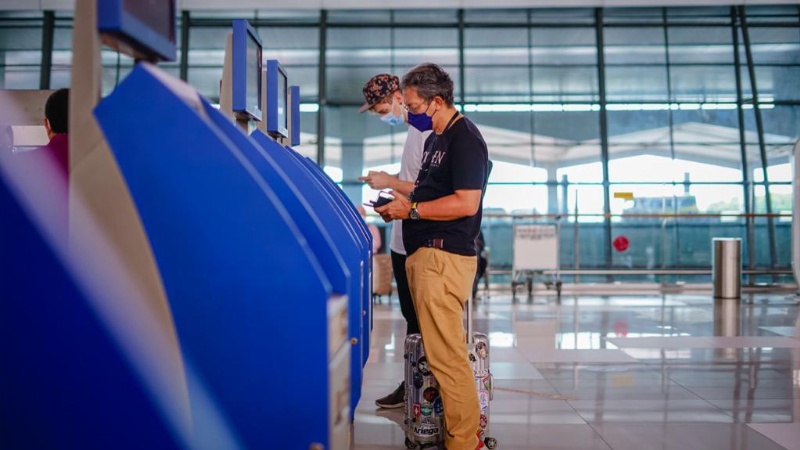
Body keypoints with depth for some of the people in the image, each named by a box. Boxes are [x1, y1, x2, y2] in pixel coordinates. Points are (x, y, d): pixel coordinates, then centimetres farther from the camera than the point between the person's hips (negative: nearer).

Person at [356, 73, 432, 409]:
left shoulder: (428, 134, -18)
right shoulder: (415, 130, 13)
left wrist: (391, 182, -15)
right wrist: (390, 181, 8)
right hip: (405, 240, 10)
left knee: (417, 318, 1)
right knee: (412, 315, 15)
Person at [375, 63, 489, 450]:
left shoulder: (465, 139, -10)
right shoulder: (434, 139, 20)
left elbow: (466, 203, -19)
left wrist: (410, 210, -12)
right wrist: (402, 201, 10)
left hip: (444, 256, -10)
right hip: (424, 254, 10)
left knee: (445, 355, -8)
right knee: (438, 349, 13)